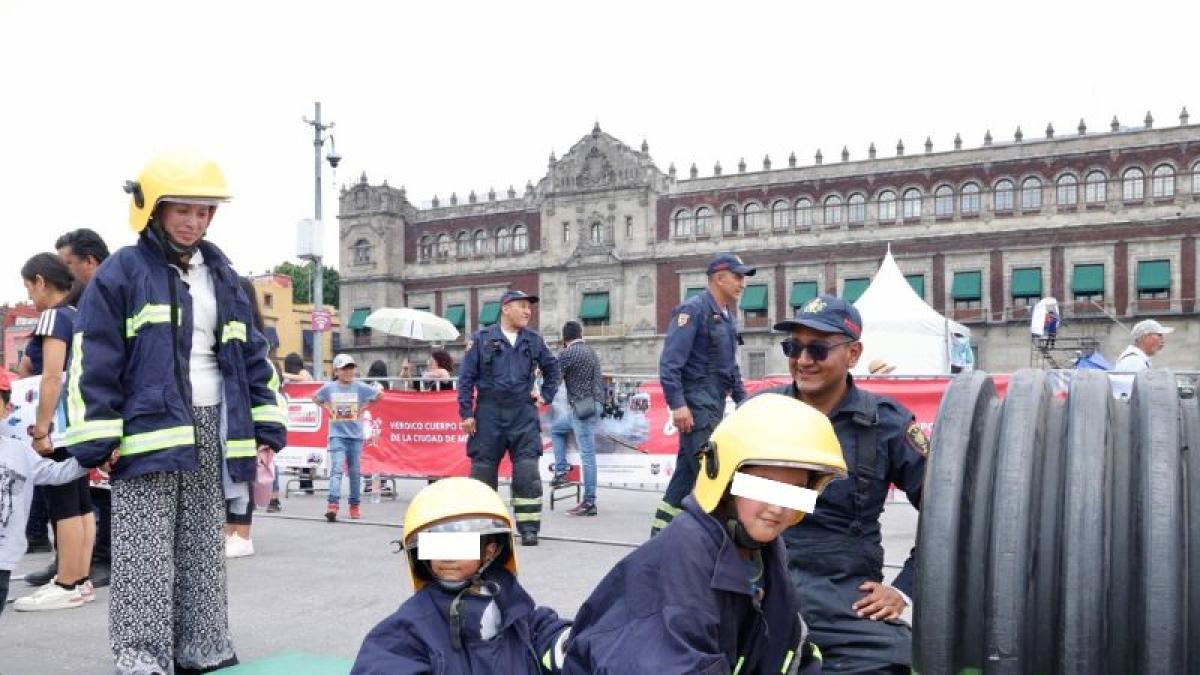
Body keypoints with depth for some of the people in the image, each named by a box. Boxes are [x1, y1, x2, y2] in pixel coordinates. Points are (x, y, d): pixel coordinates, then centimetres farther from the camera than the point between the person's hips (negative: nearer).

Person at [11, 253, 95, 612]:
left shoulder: (53, 316, -11)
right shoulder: (78, 316, 15)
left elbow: (52, 377, -18)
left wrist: (40, 429, -18)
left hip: (61, 424, -9)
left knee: (64, 504, -6)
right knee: (80, 503, 9)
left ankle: (67, 586, -2)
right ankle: (81, 579, 14)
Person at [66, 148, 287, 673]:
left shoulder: (221, 275, 14)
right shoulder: (121, 272, -3)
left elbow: (251, 354, 16)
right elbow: (93, 361, -8)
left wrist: (266, 424, 10)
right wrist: (97, 441, -13)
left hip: (211, 430, 6)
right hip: (148, 431, -6)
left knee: (203, 553, 12)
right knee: (146, 558, -5)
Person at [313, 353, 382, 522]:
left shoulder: (360, 387, -2)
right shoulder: (329, 387, 1)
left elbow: (379, 395, 7)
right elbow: (315, 398, 18)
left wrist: (364, 408, 3)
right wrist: (328, 408, 6)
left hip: (355, 435, 1)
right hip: (337, 434, -1)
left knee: (355, 471, 9)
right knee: (337, 469, -14)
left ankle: (354, 506, 20)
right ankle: (332, 505, -23)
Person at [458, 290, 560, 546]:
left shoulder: (534, 340, 9)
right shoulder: (482, 338, 0)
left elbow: (551, 367, 25)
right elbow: (466, 377, 0)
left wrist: (546, 395, 15)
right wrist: (466, 414, -4)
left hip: (523, 414, 2)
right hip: (489, 413, -1)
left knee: (527, 473, -6)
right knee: (483, 470, 5)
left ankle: (529, 528, 1)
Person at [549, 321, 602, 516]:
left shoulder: (567, 353, -10)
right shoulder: (591, 351, 15)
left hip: (582, 408, -9)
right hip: (593, 405, 9)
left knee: (587, 454, -8)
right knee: (556, 429, 25)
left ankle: (589, 503, -6)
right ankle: (561, 471, 18)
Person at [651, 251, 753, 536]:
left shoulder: (727, 315, 17)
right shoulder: (693, 310, -11)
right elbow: (670, 361, -18)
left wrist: (742, 399, 21)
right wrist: (677, 404, -24)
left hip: (714, 406, 9)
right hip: (696, 405, -9)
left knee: (686, 472, 12)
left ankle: (661, 530, 20)